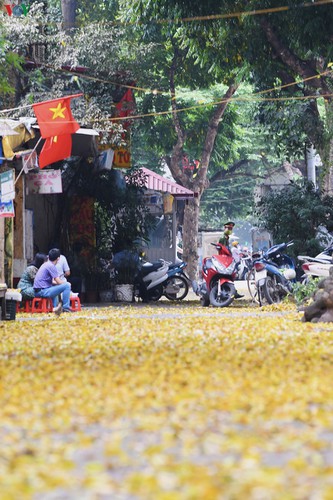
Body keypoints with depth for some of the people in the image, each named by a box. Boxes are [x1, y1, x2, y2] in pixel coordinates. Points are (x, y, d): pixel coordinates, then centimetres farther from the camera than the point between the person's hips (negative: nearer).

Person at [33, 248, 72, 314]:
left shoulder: (45, 264, 18)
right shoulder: (51, 266, -11)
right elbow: (59, 282, -10)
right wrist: (66, 283, 10)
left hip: (37, 292, 10)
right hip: (43, 291, -10)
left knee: (54, 287, 39)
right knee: (67, 286, -12)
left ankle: (55, 307, 27)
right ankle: (66, 307, -5)